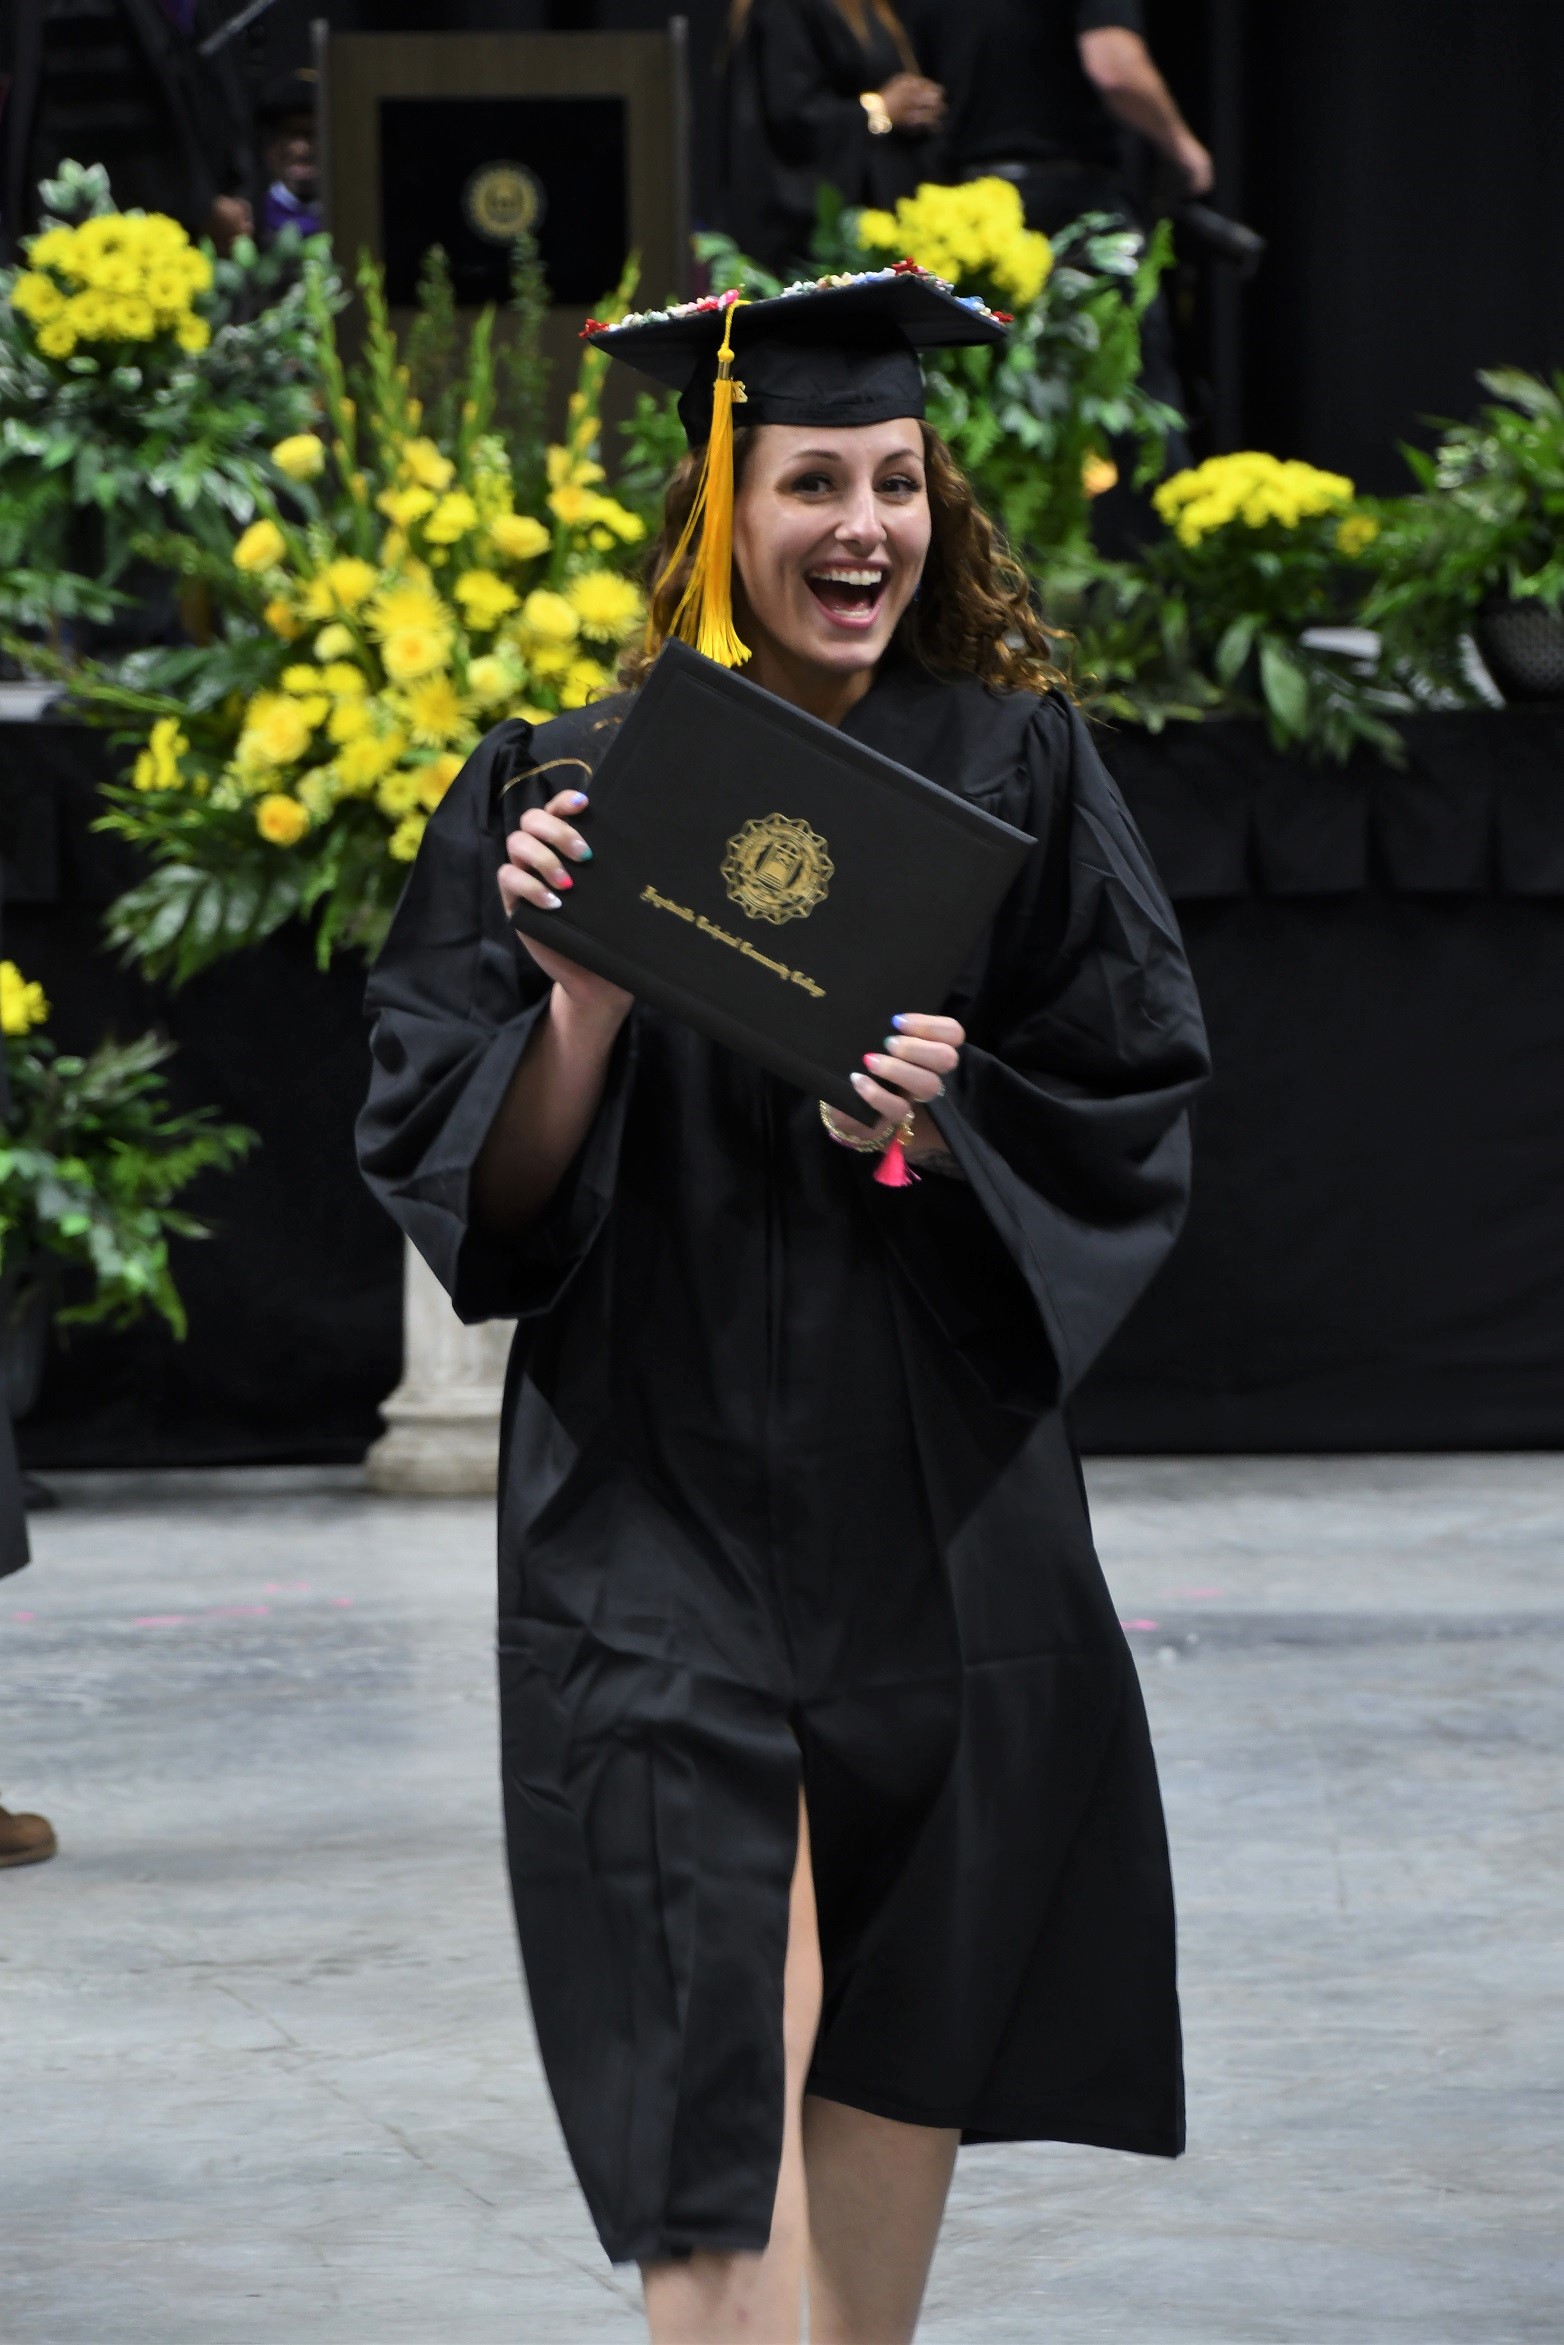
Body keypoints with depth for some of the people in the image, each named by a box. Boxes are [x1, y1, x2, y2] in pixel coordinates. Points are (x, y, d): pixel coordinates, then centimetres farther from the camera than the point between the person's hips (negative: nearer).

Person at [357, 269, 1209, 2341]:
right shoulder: (566, 792, -2)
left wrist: (949, 1119, -16)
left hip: (943, 1503, 3)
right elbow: (465, 1176, -3)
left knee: (909, 2014, 13)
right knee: (716, 2022, -12)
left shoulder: (1017, 775, 3)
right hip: (662, 1498, -3)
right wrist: (583, 1003, -21)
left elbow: (1134, 1109, 3)